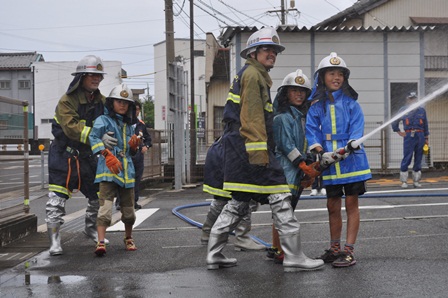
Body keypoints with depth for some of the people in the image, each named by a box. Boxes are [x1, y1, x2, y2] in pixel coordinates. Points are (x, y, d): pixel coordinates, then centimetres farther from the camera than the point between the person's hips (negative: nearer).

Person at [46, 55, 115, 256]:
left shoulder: (101, 101, 3)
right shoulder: (67, 101, -17)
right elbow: (72, 127, -30)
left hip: (88, 156, 6)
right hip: (64, 156, -6)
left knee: (98, 196, 12)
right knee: (56, 200, -8)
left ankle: (91, 229, 35)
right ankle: (54, 240, 2)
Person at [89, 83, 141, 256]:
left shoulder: (129, 125, 20)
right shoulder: (103, 120, 2)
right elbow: (93, 137, -16)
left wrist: (135, 146, 5)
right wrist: (107, 155, -28)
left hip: (127, 171, 6)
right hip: (108, 171, -6)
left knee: (129, 209, 12)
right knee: (105, 207, -17)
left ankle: (128, 239, 32)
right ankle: (100, 242, -19)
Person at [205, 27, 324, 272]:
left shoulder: (257, 76, 26)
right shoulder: (252, 74, -6)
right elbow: (251, 116, -17)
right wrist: (259, 150, -22)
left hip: (237, 150, 11)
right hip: (249, 145, -11)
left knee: (240, 202, 13)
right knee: (279, 197, -9)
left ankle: (214, 254, 15)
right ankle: (293, 256, -7)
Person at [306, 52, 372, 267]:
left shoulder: (350, 102, 0)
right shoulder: (316, 105, 5)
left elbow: (357, 128, -6)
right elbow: (311, 130, 0)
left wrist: (347, 149, -22)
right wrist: (320, 152, -16)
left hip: (351, 160, -2)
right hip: (329, 163, 2)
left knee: (351, 203, 1)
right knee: (332, 206, 11)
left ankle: (349, 250, 5)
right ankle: (334, 248, 25)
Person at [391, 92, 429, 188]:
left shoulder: (421, 110, 11)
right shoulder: (403, 110, 5)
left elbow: (425, 125, 14)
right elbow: (394, 123, 15)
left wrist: (426, 138, 12)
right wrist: (399, 132, 7)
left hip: (420, 136, 3)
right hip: (409, 136, -3)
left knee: (418, 159, 6)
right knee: (407, 159, -7)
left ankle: (416, 181, 14)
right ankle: (404, 181, -2)